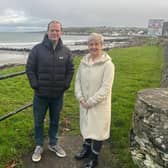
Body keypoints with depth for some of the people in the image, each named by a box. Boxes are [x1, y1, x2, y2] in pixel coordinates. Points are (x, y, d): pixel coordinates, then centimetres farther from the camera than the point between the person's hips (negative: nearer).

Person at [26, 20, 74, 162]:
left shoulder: (66, 51, -1)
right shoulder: (37, 49, -8)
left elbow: (70, 70, 6)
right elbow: (30, 69, -4)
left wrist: (65, 85, -2)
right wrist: (35, 85, -9)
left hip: (58, 95, 2)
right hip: (41, 94, -1)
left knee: (55, 121, 17)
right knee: (39, 121, 12)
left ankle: (53, 144, 37)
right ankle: (39, 146, 31)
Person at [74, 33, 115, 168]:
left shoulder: (107, 64, -16)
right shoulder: (84, 62, 1)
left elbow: (105, 88, -19)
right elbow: (78, 80, 5)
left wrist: (90, 102, -17)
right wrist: (81, 98, -8)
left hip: (99, 105, -5)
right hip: (84, 103, 5)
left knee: (97, 129, 9)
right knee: (87, 127, 21)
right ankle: (86, 149, 44)